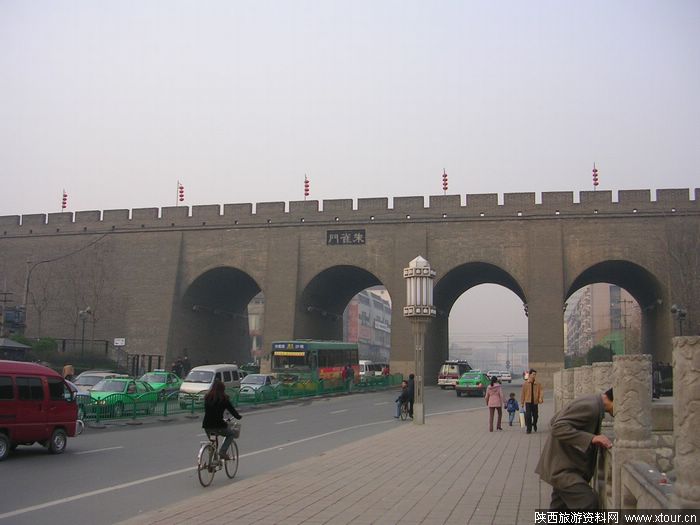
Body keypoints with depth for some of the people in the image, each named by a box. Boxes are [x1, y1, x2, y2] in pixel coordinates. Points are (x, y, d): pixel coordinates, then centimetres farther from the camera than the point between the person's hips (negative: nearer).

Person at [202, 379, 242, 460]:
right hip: (218, 426, -5)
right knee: (231, 434, 20)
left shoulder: (207, 397, 9)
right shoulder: (223, 398, -5)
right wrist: (238, 416, 21)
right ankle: (223, 452, 1)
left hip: (206, 426, 5)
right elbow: (231, 410, 2)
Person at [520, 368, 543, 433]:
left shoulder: (538, 384, 3)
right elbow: (523, 393, 2)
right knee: (528, 416, -9)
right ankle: (529, 429, -1)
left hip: (535, 402, 2)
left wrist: (541, 398, -22)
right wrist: (522, 402, 2)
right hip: (528, 402, -2)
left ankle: (534, 424, 42)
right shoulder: (525, 384, 0)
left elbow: (540, 392, -3)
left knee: (535, 415, 12)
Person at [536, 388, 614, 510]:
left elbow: (555, 420, 18)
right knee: (589, 503, -16)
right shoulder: (589, 406, -20)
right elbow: (558, 428, -28)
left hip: (563, 465, 11)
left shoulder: (593, 405, 12)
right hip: (563, 468, -11)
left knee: (560, 506, 15)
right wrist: (591, 438, -31)